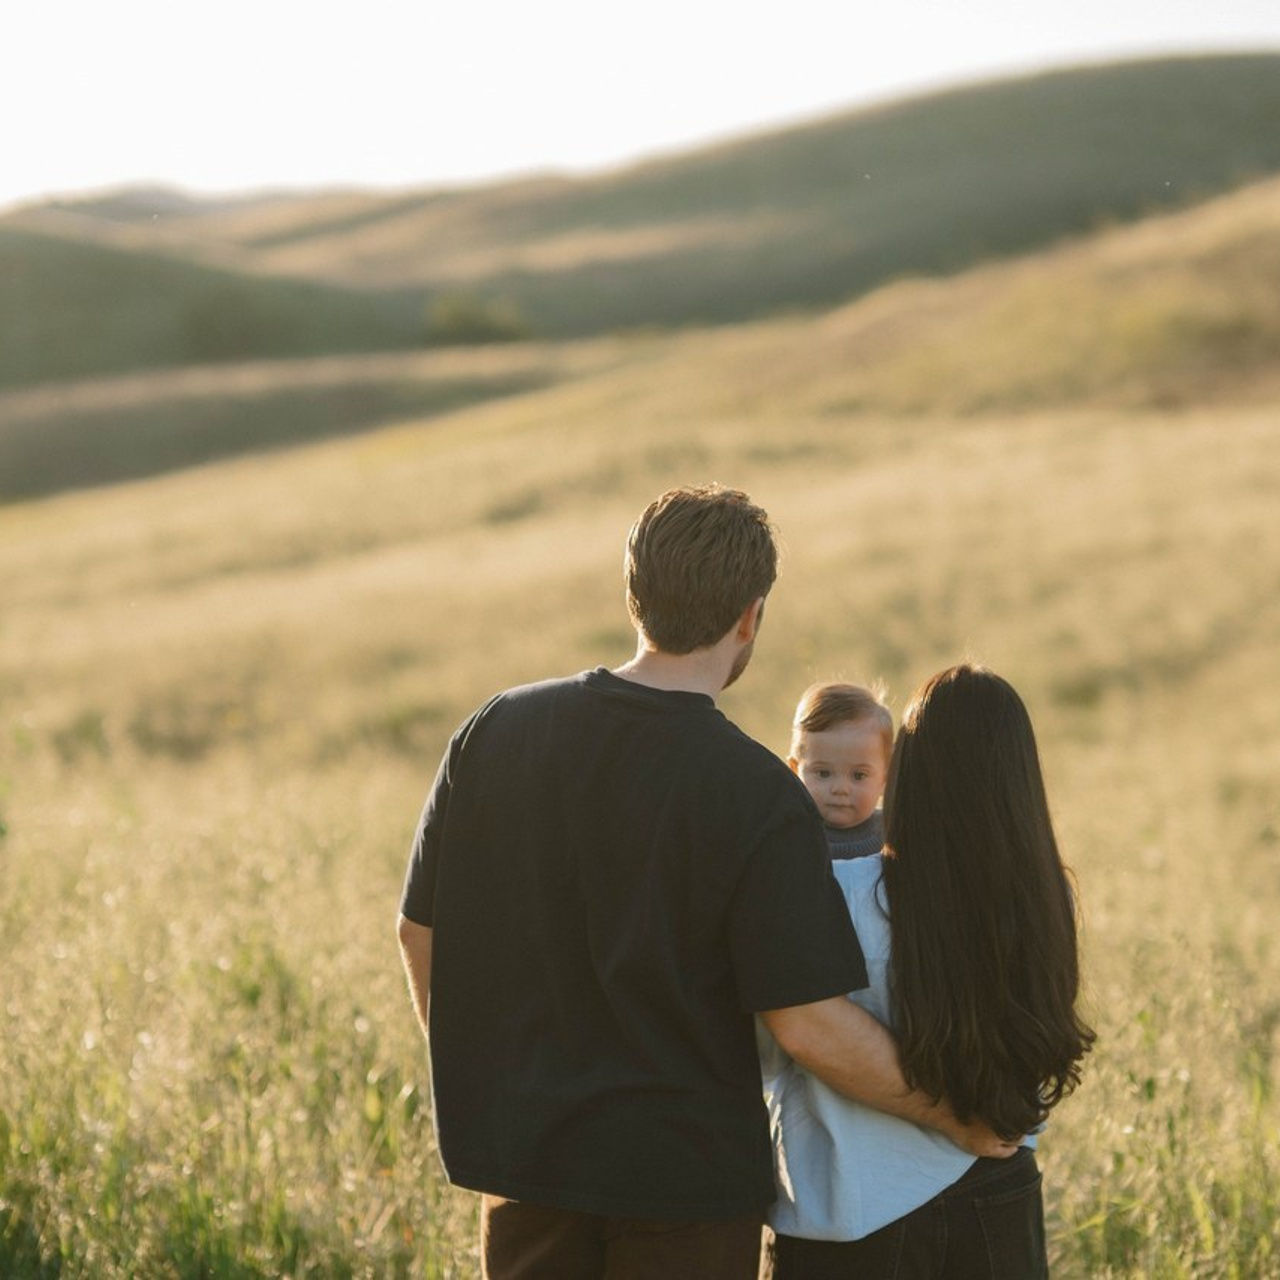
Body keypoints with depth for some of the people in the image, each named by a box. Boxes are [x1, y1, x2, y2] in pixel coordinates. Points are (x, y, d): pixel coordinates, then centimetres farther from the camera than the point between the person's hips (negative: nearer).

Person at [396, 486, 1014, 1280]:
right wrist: (956, 1118, -3)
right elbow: (812, 1027, -18)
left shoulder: (494, 732, -3)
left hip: (522, 1156, 4)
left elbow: (421, 931, 7)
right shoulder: (759, 797, -17)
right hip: (686, 1180, -4)